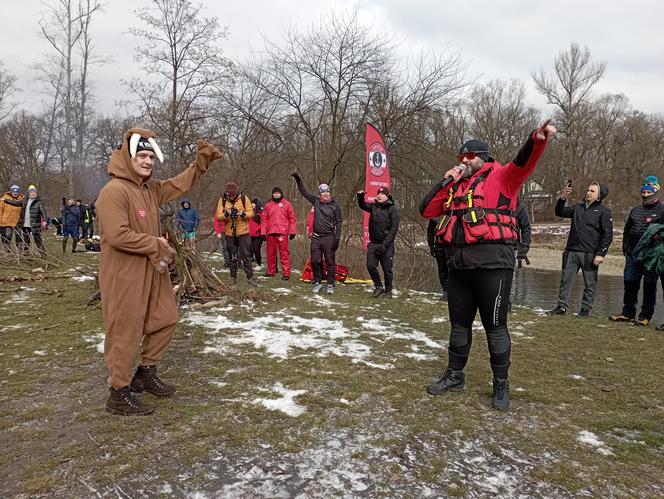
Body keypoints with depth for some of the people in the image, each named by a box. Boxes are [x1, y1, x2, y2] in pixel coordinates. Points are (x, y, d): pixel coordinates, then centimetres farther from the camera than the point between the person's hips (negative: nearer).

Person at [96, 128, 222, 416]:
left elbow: (180, 184, 23)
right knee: (125, 332, 0)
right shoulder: (114, 191, -18)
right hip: (125, 276, -9)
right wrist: (157, 245, -17)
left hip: (152, 271, 9)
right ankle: (119, 394, 15)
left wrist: (201, 163, 10)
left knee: (165, 319, 18)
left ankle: (145, 373, 35)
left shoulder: (152, 188, 9)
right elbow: (118, 235, -26)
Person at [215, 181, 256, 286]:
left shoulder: (244, 198, -5)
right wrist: (226, 214, -24)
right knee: (232, 257, 12)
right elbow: (218, 216, -4)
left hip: (243, 232, -2)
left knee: (246, 256, 0)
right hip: (229, 233, 2)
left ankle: (250, 278, 5)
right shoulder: (222, 200, 0)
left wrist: (243, 214, -25)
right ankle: (233, 278, 22)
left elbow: (251, 213, -5)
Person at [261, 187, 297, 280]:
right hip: (270, 232, 3)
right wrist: (263, 232, 6)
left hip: (282, 232, -3)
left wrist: (292, 231, -2)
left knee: (284, 253, -5)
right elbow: (264, 219, 12)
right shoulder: (268, 205, 13)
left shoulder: (286, 204, 5)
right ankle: (271, 271, 21)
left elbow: (292, 218, 4)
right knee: (271, 252, 9)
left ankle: (286, 273, -3)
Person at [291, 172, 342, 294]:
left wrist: (337, 239, -11)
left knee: (330, 262, 1)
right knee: (315, 261, 6)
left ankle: (330, 285, 10)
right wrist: (298, 179, 13)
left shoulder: (335, 205, -2)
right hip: (316, 237, 4)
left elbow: (338, 223, -4)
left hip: (329, 238, -4)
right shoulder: (316, 202, 8)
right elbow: (304, 192, 18)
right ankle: (317, 282, 20)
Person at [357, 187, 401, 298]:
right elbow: (363, 206, 29)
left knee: (387, 269, 1)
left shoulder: (393, 209, -6)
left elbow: (393, 229, -11)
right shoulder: (373, 207, 9)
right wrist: (360, 197, 6)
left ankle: (388, 291, 17)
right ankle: (378, 287, 15)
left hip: (387, 245, -4)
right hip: (373, 243, 5)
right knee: (371, 265, -3)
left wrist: (384, 244, -18)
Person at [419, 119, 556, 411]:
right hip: (459, 264, 6)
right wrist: (445, 182, 6)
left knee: (495, 326, 3)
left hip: (492, 263, -6)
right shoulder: (454, 187, 19)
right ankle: (454, 376, 32)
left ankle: (501, 385, 18)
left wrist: (537, 141, -38)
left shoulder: (500, 177, 2)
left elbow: (523, 164, -17)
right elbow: (427, 211, 14)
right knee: (459, 324, 16)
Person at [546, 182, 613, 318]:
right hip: (571, 251, 4)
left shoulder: (604, 212, 0)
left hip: (590, 254, -4)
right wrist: (563, 198, -4)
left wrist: (600, 254, -13)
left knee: (590, 284, 4)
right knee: (566, 280, 5)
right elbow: (560, 212, 13)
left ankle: (586, 308, 15)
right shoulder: (578, 207, 15)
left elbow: (607, 235, -5)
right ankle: (562, 307, 13)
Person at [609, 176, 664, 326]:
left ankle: (645, 316, 8)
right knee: (630, 283, 9)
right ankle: (628, 313, 19)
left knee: (649, 285, 1)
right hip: (633, 254, 6)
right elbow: (626, 230, 22)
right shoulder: (635, 210, 16)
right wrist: (625, 247, 13)